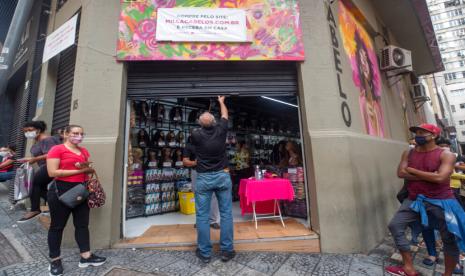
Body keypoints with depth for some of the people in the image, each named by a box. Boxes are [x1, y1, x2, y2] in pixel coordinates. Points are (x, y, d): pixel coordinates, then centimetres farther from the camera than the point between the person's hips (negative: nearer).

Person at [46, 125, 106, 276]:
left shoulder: (84, 151, 10)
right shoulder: (57, 149, -8)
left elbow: (91, 169, 14)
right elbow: (52, 172, -16)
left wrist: (87, 167, -10)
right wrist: (80, 170, -16)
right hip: (61, 190, -6)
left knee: (82, 224, 10)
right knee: (57, 226, 9)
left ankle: (86, 256, 20)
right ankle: (55, 260, 26)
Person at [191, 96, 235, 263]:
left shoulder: (196, 135, -6)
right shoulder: (220, 130, -5)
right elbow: (225, 115, 16)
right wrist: (221, 102, 34)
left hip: (203, 178, 0)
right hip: (223, 176, 1)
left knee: (202, 216, 8)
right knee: (226, 214, 8)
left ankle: (204, 253, 18)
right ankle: (226, 250, 17)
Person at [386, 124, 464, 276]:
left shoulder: (446, 155, -6)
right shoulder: (408, 153, 5)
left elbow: (439, 178, -19)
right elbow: (401, 173, -6)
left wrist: (412, 170, -10)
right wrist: (428, 176, -14)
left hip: (440, 201, -3)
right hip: (414, 200, 3)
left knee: (449, 238, 7)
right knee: (395, 225, -7)